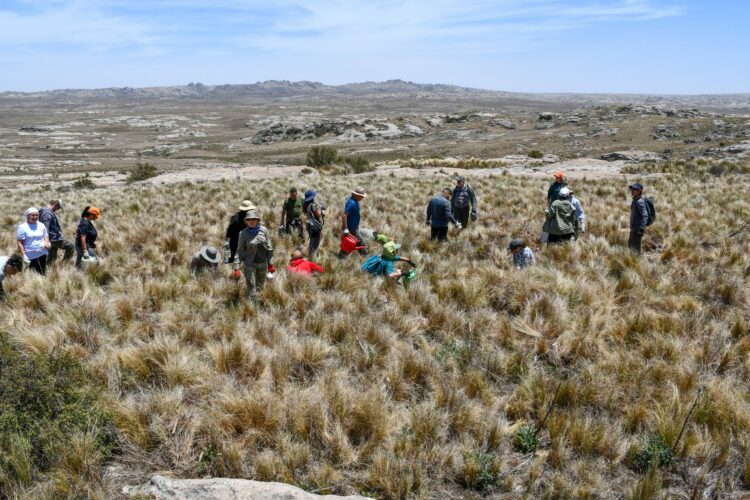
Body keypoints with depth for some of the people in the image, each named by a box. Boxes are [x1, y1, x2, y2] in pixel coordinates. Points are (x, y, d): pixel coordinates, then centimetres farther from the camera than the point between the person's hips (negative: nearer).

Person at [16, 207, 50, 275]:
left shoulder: (41, 225, 9)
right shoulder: (22, 227, -5)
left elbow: (46, 236, 21)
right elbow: (19, 243, -7)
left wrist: (46, 243, -4)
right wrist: (24, 256, -14)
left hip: (42, 254, 5)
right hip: (30, 256, -4)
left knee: (43, 273, 7)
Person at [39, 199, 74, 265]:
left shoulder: (49, 212, 16)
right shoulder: (47, 213, -17)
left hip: (53, 239, 11)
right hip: (54, 239, -11)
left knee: (52, 257, 14)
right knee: (71, 246, -2)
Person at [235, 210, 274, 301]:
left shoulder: (264, 230, -3)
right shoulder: (243, 233, -7)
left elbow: (269, 247, 3)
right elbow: (240, 250, -3)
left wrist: (270, 263, 4)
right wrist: (237, 266, -9)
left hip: (263, 263, 3)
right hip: (250, 264, -3)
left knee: (260, 287, 14)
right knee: (251, 288, -4)